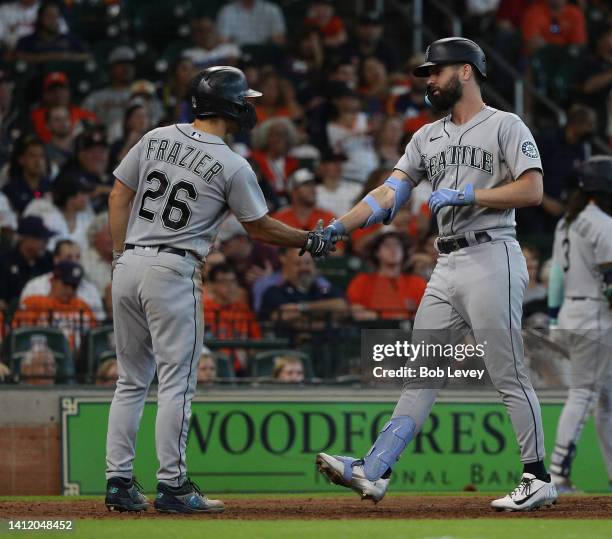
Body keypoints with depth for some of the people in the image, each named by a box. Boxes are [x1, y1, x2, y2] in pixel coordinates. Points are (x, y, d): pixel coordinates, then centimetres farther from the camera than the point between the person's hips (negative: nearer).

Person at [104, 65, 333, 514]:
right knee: (176, 382, 0)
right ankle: (172, 486, 0)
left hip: (129, 264, 6)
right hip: (174, 272, -6)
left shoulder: (156, 139, 7)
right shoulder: (233, 166, -6)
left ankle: (119, 482, 11)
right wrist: (310, 241, 18)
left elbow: (119, 197, 9)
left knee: (132, 380, 13)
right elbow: (260, 227, 3)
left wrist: (122, 257, 14)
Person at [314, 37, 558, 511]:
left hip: (491, 259, -7)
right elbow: (390, 193, 9)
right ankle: (374, 473, 0)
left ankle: (539, 480, 2)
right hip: (447, 267, 7)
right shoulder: (428, 137, 18)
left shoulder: (505, 126, -2)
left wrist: (467, 195, -14)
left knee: (509, 375, -6)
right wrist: (339, 227, -4)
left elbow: (532, 190, -12)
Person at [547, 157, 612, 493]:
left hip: (569, 314, 9)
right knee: (583, 393, -6)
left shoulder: (566, 224, 14)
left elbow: (556, 273, 14)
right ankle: (558, 474, -9)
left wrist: (554, 319, 16)